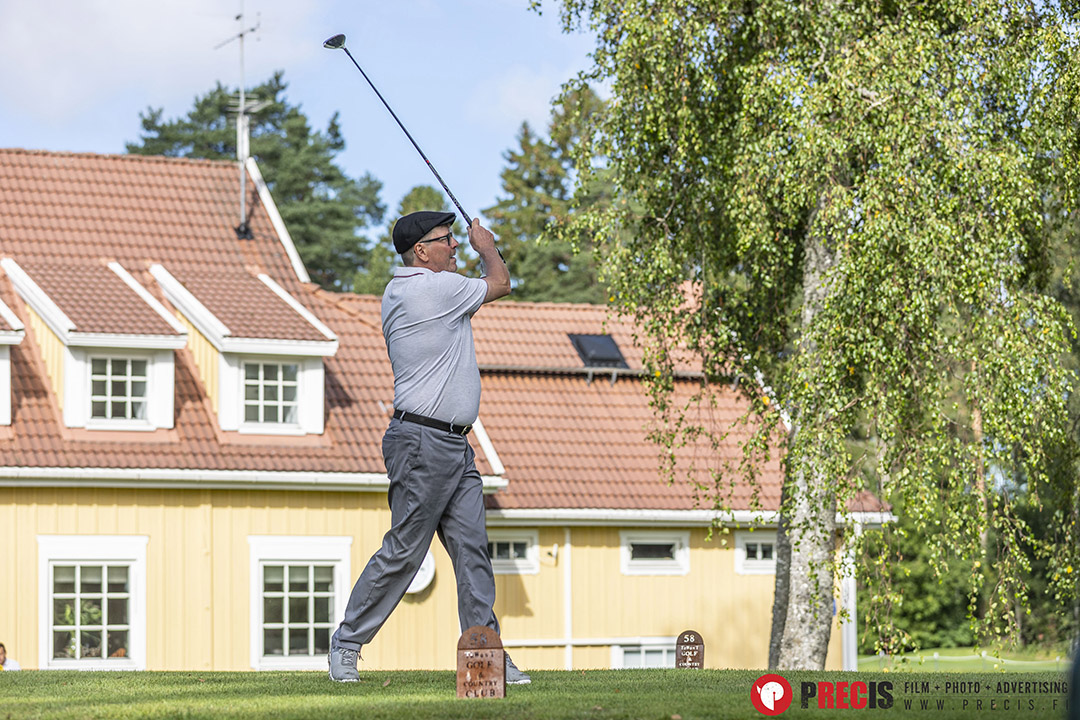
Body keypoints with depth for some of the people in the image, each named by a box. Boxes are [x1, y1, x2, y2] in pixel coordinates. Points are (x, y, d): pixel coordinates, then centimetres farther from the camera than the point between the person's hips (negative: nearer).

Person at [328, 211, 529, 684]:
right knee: (403, 551, -5)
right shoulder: (438, 287, -13)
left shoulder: (396, 292, 16)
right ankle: (347, 642, 6)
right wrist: (486, 246, 20)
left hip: (456, 448, 10)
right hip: (423, 442, -10)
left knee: (472, 549, 3)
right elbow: (500, 284, 1)